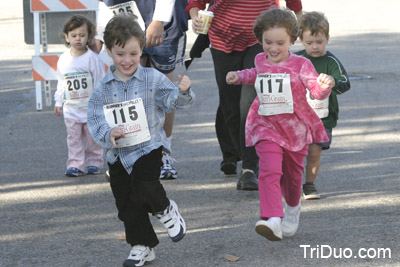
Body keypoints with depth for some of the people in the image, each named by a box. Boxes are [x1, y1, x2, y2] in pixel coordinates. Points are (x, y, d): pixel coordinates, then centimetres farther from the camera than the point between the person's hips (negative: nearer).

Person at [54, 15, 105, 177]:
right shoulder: (63, 59, 2)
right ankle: (75, 164, 6)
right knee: (74, 138, 2)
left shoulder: (92, 58, -10)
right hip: (71, 108, 3)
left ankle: (94, 162, 18)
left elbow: (100, 82, -5)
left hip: (90, 107, -3)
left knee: (93, 136, 7)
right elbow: (61, 83, 12)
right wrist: (58, 102, 11)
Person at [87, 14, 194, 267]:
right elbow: (95, 119, -5)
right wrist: (108, 134, -25)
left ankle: (166, 210, 7)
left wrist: (183, 92, -36)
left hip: (148, 147, -3)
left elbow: (172, 100, -13)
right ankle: (142, 246, 25)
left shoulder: (153, 79, -7)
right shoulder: (103, 89, -2)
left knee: (145, 188, -26)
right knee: (127, 205, 9)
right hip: (118, 154, 4)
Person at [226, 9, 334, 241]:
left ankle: (293, 208, 48)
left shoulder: (300, 65, -8)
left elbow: (317, 90, -16)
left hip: (295, 128, -1)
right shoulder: (261, 61, 5)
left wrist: (325, 86, -37)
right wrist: (239, 76, 20)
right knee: (270, 171, -22)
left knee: (292, 175, 16)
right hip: (266, 126, 1)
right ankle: (272, 221, -34)